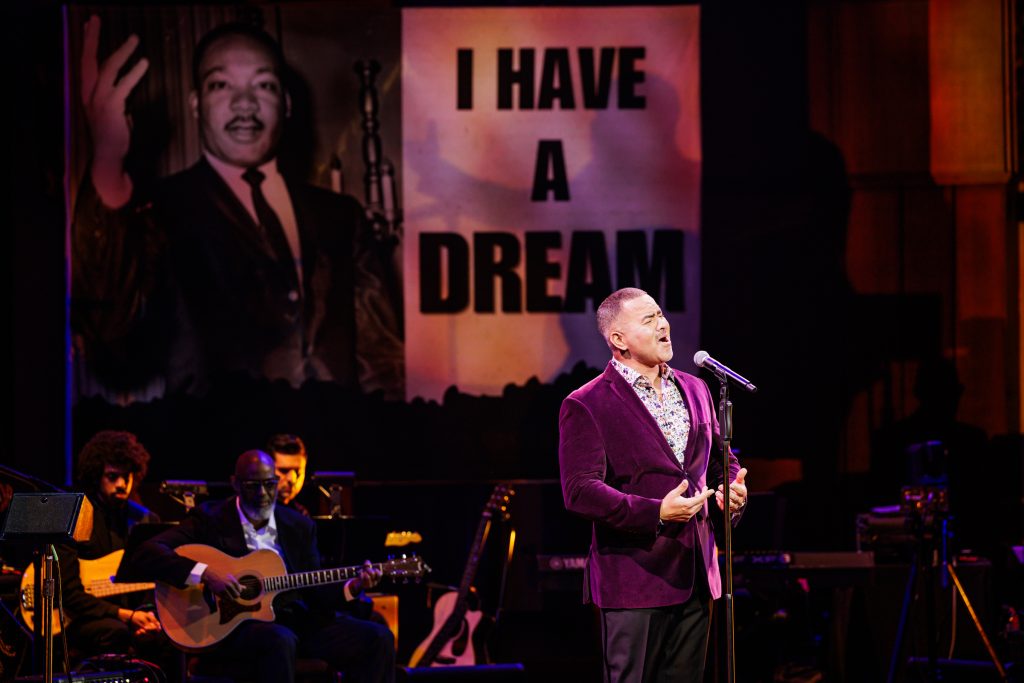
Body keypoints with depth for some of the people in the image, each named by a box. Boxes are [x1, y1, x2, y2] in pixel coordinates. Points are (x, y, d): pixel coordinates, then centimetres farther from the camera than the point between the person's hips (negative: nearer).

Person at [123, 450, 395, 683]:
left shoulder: (299, 526, 14)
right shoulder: (210, 519, 0)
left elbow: (314, 593, 16)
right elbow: (146, 554, -11)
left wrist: (351, 588, -5)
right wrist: (205, 573, -23)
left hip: (294, 620, 5)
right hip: (231, 622, -5)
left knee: (378, 639, -12)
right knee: (280, 640, -40)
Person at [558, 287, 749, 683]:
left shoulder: (694, 390, 15)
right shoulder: (585, 406, -6)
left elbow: (720, 460, 25)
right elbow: (580, 492, -15)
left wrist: (733, 490, 0)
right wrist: (656, 513, -25)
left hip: (695, 577, 6)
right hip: (633, 580, -6)